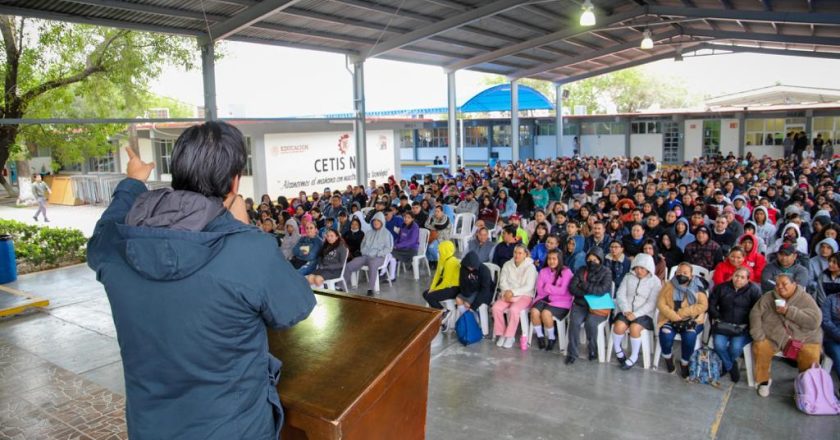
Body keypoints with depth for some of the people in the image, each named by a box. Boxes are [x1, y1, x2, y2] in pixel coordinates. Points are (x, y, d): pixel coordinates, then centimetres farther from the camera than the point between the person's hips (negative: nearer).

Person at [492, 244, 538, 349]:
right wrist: (507, 292, -16)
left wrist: (513, 292, -19)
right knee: (496, 307, -24)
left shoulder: (530, 267, -4)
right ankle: (501, 334, -10)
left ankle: (510, 336, -17)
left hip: (524, 295, -4)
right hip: (507, 294, 4)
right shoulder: (507, 265, 9)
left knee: (513, 309, -33)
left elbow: (529, 287, -12)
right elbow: (503, 281, 5)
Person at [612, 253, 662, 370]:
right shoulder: (628, 277, 9)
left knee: (634, 328, -31)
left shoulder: (655, 281, 0)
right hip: (626, 311, 2)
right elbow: (620, 294, 2)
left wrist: (636, 314, -20)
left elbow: (651, 303, -9)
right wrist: (626, 311, -15)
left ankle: (634, 356, -7)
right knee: (619, 326, -26)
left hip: (644, 313, -2)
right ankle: (617, 348, 4)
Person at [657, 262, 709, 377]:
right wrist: (675, 316, -17)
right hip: (670, 320, 1)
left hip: (692, 320, -1)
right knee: (665, 335, -27)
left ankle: (684, 363, -2)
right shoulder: (669, 285, 7)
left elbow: (703, 305, -5)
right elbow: (661, 303, -2)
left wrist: (682, 312, -15)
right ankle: (667, 358, 5)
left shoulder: (697, 287, 5)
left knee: (689, 337, -30)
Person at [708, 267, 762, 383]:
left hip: (742, 327, -2)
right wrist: (716, 317, 2)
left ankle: (726, 364, 9)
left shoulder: (754, 290, 4)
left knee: (736, 347, -27)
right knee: (719, 344, -25)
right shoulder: (721, 287, 11)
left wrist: (747, 325, -11)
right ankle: (731, 367, 5)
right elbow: (711, 304, 15)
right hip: (723, 325, 2)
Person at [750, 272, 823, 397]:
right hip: (773, 336, 1)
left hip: (804, 338, -1)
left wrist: (789, 311, -20)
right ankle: (764, 380, 2)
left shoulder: (805, 299, -2)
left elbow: (815, 321, -14)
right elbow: (755, 314, -3)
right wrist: (758, 336, -15)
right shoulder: (768, 297, 4)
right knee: (760, 348, -23)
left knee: (811, 356, -26)